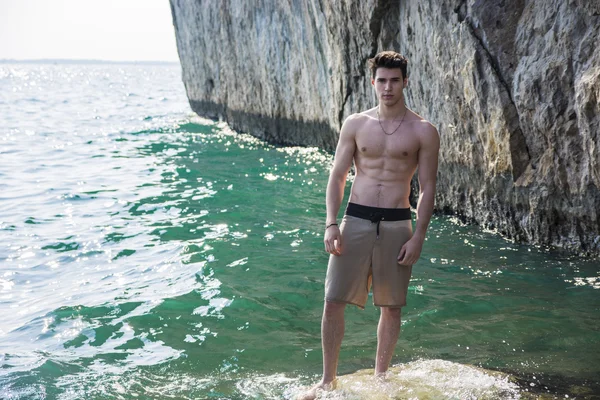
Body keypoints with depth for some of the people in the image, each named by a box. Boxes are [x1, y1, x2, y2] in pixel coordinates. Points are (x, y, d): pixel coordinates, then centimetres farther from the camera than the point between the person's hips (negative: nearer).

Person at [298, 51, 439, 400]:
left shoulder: (423, 132, 0)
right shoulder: (355, 124, 4)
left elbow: (428, 188, 0)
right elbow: (337, 177, 5)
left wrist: (418, 237, -7)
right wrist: (331, 223, -5)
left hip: (396, 226, -1)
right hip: (356, 220, 1)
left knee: (391, 307, 8)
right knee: (334, 302, -1)